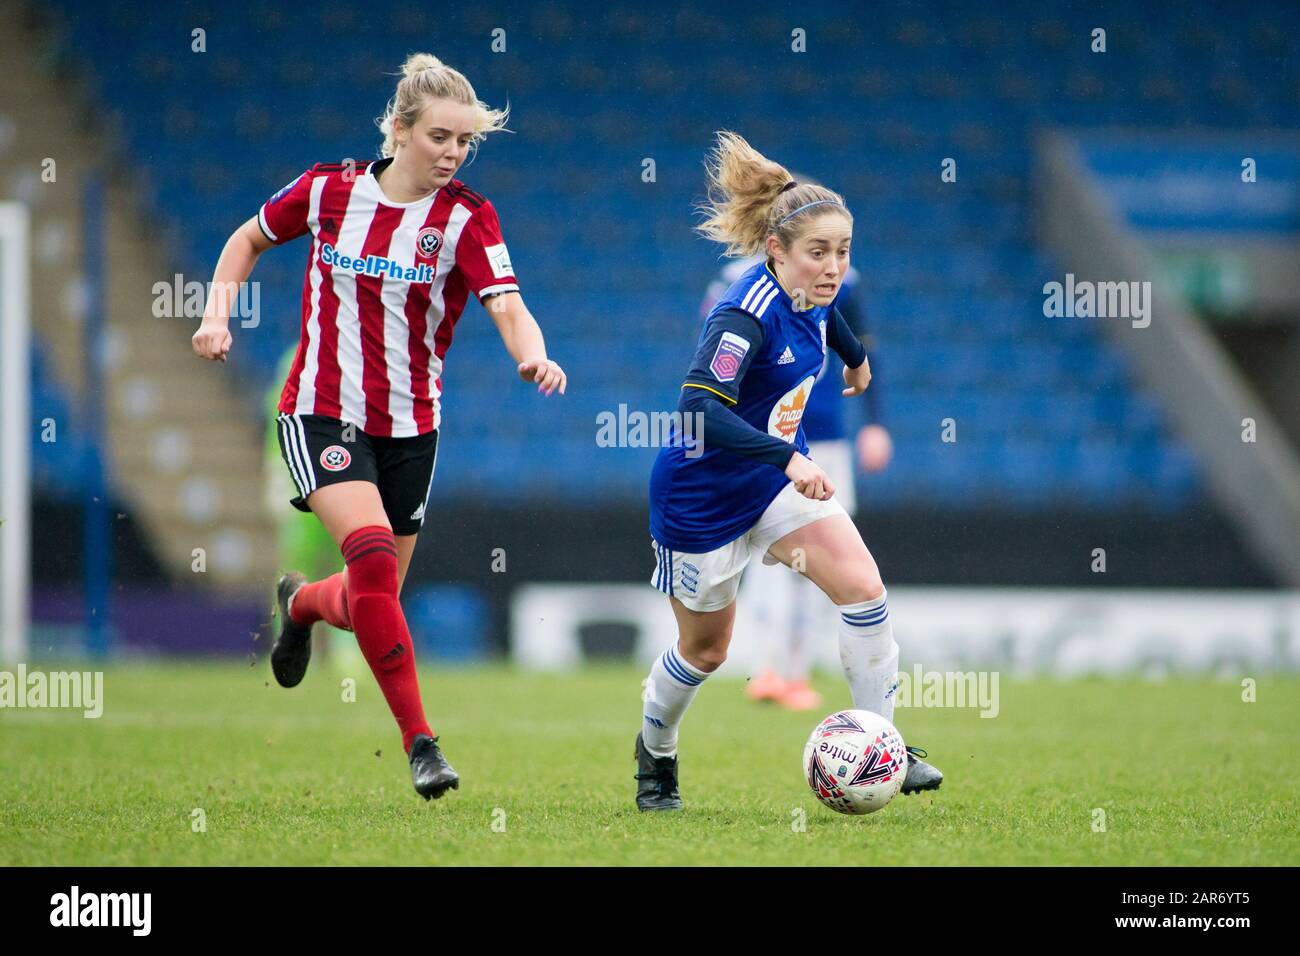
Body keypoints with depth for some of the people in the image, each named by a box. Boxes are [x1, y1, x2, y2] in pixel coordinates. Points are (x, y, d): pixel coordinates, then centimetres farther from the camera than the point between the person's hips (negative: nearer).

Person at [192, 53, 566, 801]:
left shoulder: (467, 217, -8)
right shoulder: (330, 190, -5)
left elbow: (508, 305, -23)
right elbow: (250, 239, 14)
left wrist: (533, 354, -45)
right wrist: (218, 314, -1)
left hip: (409, 428, 2)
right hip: (323, 413, -2)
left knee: (374, 600, 9)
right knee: (373, 554, -25)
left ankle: (301, 603, 48)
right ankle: (420, 741, -21)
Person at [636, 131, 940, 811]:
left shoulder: (810, 295, -7)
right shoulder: (746, 316, -31)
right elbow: (699, 409, -42)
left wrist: (854, 354, 40)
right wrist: (788, 458, -50)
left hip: (776, 474, 6)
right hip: (701, 496, -6)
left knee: (862, 586, -15)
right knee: (705, 649, 12)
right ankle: (654, 754, 41)